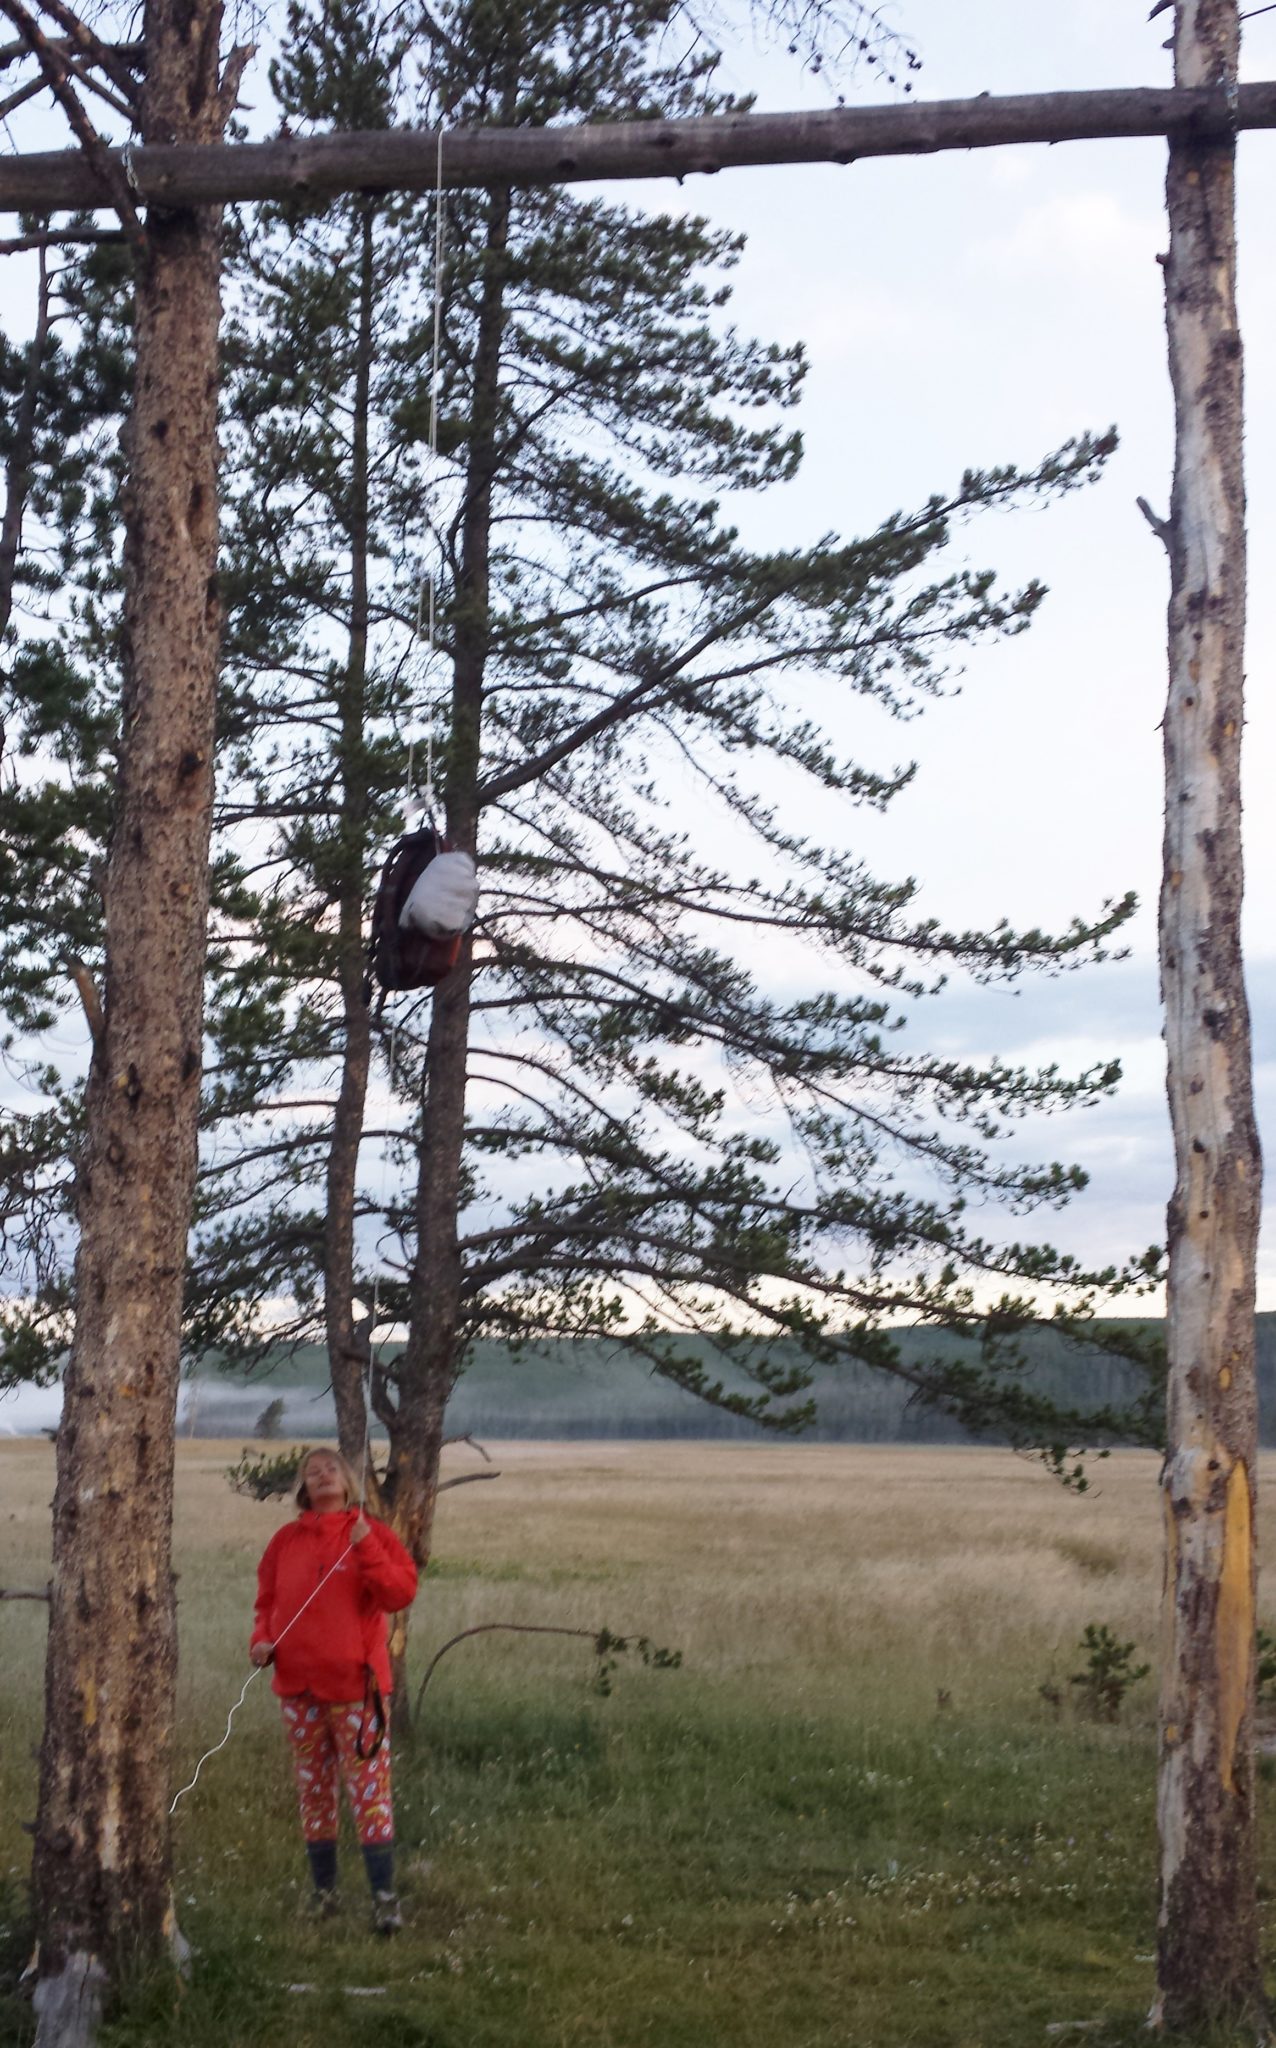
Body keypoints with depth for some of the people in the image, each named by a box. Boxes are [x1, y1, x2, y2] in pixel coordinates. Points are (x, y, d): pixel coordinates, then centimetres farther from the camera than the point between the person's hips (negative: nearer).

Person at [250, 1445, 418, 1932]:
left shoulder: (371, 1534, -1)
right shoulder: (285, 1540, 9)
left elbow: (400, 1594, -11)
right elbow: (268, 1600, 15)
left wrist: (366, 1548, -21)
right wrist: (262, 1640, -2)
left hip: (355, 1683, -4)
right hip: (299, 1685, 4)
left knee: (369, 1790, -7)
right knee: (313, 1791, 12)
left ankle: (384, 1897, -5)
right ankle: (323, 1891, 22)